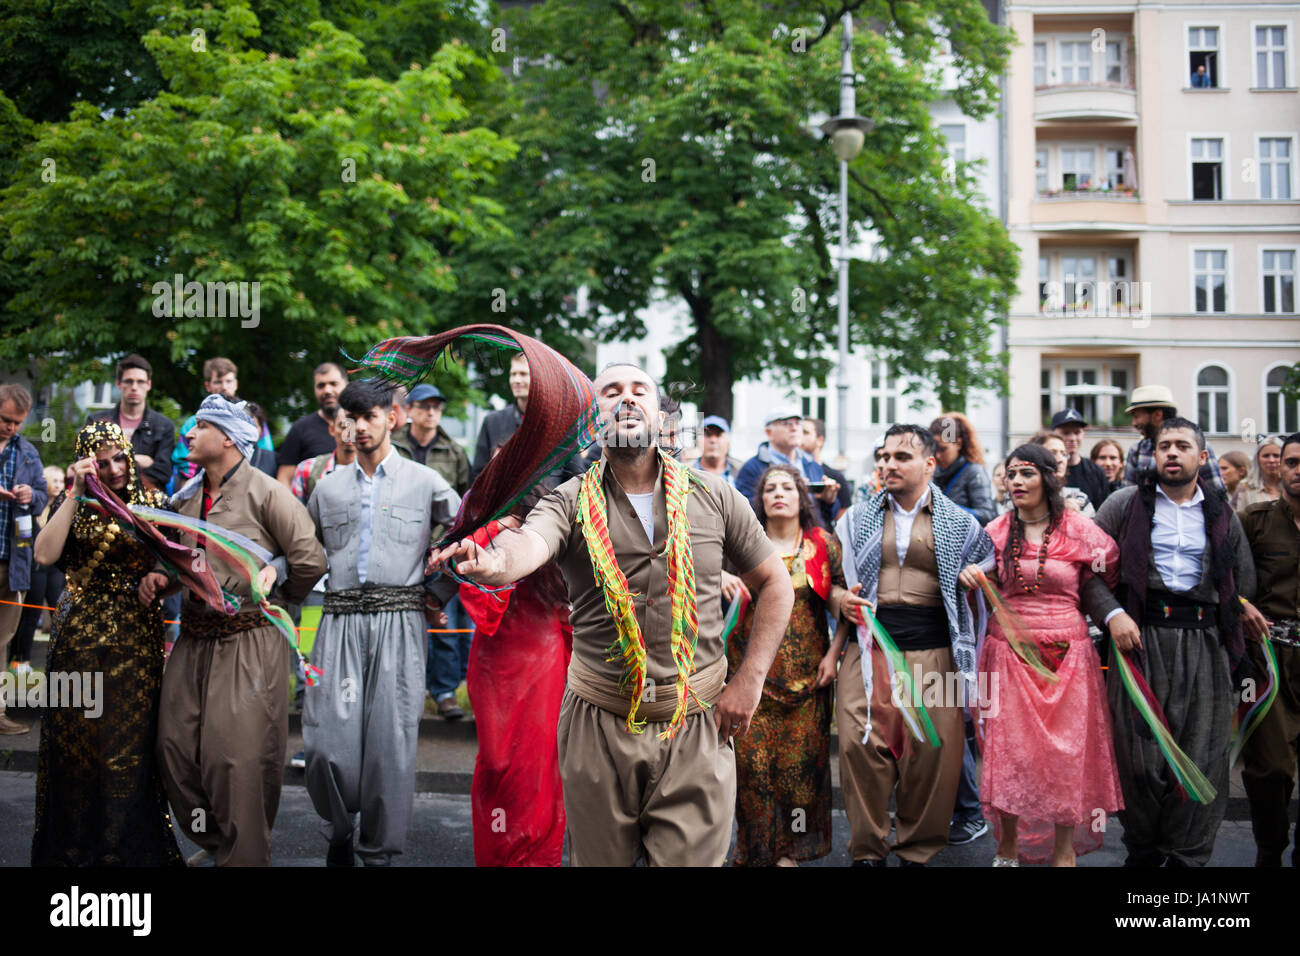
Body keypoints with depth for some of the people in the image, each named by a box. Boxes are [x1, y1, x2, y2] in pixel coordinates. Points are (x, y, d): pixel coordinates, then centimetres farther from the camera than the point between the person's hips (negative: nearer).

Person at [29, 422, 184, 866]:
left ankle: (123, 845, 15)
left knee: (127, 745, 2)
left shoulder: (154, 504, 4)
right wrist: (76, 494, -16)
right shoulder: (73, 505, 3)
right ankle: (73, 846, 19)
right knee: (75, 741, 5)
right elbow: (45, 554, -14)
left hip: (134, 640, 0)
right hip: (79, 637, 0)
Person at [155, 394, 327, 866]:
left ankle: (242, 856, 7)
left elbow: (310, 560, -12)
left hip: (250, 642, -7)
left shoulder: (266, 492, -9)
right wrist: (158, 576, 4)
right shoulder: (187, 498, 12)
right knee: (176, 747, 7)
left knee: (238, 757, -6)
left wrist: (277, 598, 2)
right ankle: (213, 844, 24)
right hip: (194, 641, 7)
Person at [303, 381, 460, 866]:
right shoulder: (328, 486, 17)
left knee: (391, 741, -5)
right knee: (328, 740, -7)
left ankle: (379, 851, 8)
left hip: (399, 623, -2)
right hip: (340, 622, 2)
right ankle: (339, 836, 17)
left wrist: (437, 590, 5)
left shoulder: (425, 482, 8)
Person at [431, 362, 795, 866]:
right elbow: (528, 545, -25)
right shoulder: (571, 501, -2)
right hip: (599, 723, 0)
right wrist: (494, 562, -49)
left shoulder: (713, 496, 3)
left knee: (692, 858, 0)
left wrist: (749, 679, 3)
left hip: (696, 725, 0)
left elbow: (774, 582, 12)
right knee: (599, 858, 12)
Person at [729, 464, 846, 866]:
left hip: (805, 674, 0)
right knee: (751, 758, -4)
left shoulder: (823, 543, 5)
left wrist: (833, 654, -3)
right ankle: (756, 848, 8)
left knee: (798, 759, 1)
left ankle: (790, 848, 13)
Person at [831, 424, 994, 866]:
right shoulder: (857, 519, 14)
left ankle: (918, 851, 12)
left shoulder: (960, 524, 10)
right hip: (867, 650, 1)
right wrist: (833, 651, 1)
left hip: (932, 653, -1)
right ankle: (867, 851, 3)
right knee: (860, 746, -9)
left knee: (931, 754, -3)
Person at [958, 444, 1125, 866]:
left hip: (1066, 653, -1)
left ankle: (1064, 850, 13)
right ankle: (1008, 847, 14)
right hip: (1010, 653, 1)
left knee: (1067, 750, 1)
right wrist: (969, 576, -6)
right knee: (1008, 748, 1)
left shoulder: (1079, 530, -1)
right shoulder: (997, 531, 5)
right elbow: (985, 585, 14)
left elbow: (1109, 580, 11)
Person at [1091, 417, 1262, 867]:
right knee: (1142, 758, -3)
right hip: (1141, 638, -2)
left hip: (1205, 644, 2)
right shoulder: (1125, 503, 7)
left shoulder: (1222, 514, 15)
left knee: (1202, 761, -2)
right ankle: (1143, 853, 15)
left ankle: (1188, 857, 8)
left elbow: (1244, 586, 18)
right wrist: (1112, 613, -7)